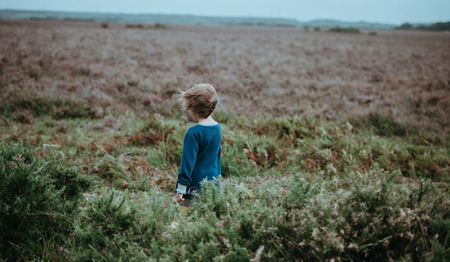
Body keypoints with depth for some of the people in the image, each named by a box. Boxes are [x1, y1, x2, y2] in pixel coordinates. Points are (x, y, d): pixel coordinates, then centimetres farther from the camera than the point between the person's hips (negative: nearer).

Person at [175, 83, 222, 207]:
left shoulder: (194, 132, -15)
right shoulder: (218, 128, 7)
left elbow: (188, 161, -16)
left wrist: (181, 188, -13)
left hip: (195, 188, -7)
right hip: (213, 186, 7)